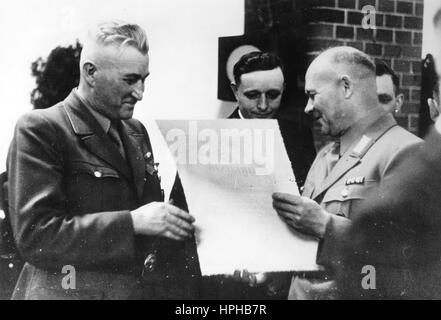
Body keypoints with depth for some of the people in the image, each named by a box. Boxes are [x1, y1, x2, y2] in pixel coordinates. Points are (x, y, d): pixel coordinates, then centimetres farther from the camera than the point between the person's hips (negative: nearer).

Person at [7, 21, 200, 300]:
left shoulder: (136, 132, 9)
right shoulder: (40, 130, -13)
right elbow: (34, 235, -21)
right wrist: (132, 222, -25)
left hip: (145, 287, 7)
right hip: (72, 290, -7)